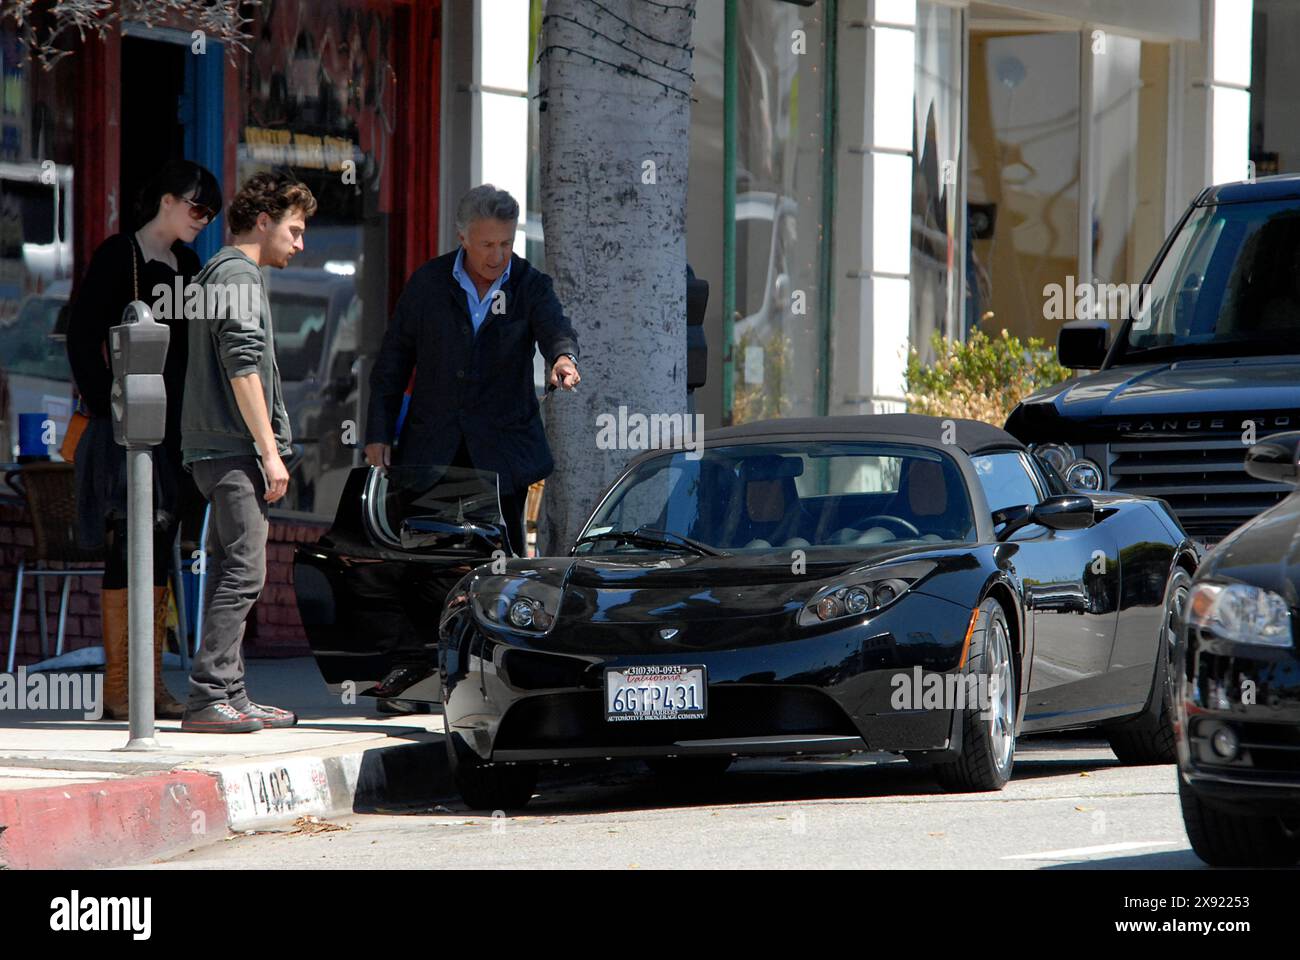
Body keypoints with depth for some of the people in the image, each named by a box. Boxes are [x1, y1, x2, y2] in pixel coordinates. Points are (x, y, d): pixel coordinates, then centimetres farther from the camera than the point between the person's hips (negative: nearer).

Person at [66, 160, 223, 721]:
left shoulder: (186, 263, 15)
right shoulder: (119, 255, -7)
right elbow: (83, 338, -10)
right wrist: (106, 407, -14)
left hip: (175, 421, 7)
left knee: (159, 551, 7)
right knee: (127, 548, -9)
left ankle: (152, 682, 10)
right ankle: (116, 687, -8)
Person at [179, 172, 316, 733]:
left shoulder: (217, 272, 22)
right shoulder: (238, 274, -10)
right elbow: (243, 368, -18)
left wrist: (265, 447, 24)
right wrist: (270, 452, -18)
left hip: (215, 450, 11)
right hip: (234, 449, -11)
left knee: (230, 572, 10)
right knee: (243, 573, -12)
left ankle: (230, 698, 12)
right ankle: (207, 698, -15)